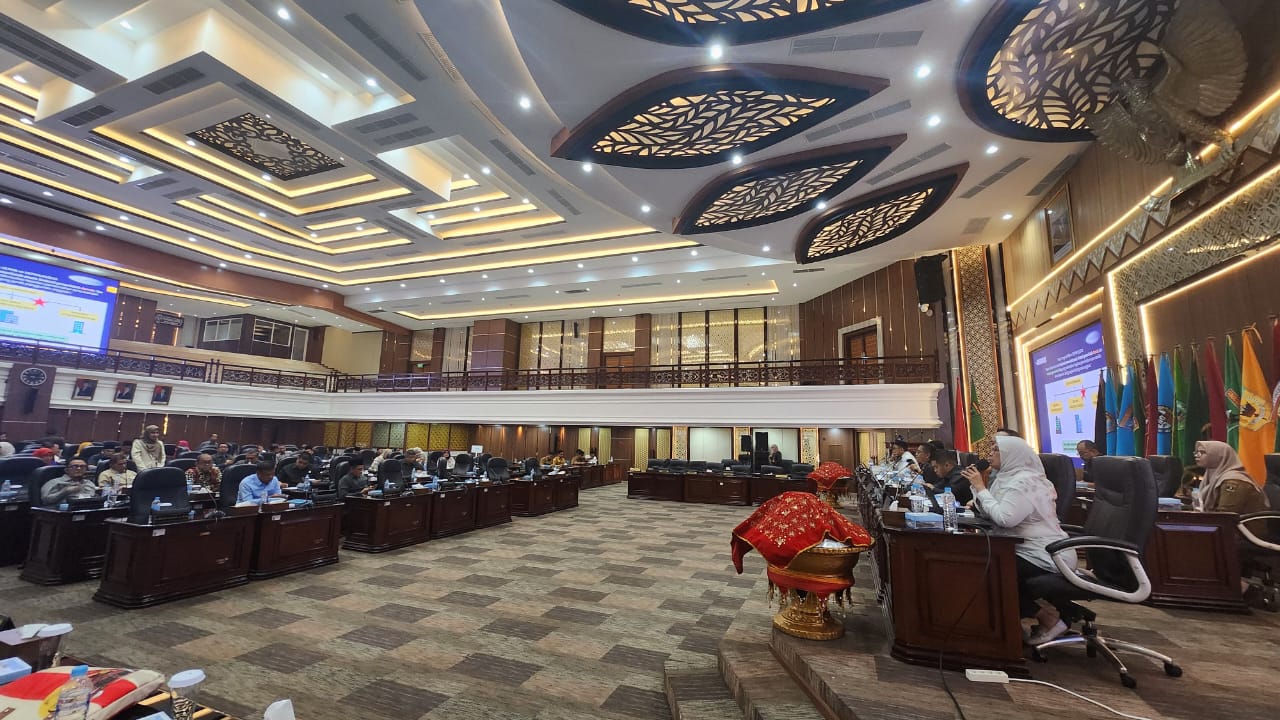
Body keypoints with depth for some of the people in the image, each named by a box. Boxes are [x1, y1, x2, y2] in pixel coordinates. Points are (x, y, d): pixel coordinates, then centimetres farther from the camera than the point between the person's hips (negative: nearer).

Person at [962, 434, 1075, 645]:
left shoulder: (1025, 481, -21)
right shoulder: (1012, 477, 10)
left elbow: (1004, 518, -33)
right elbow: (992, 513, 5)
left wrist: (981, 488, -25)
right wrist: (981, 487, -4)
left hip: (1047, 557, -10)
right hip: (1031, 551, 10)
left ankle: (1047, 616, 1)